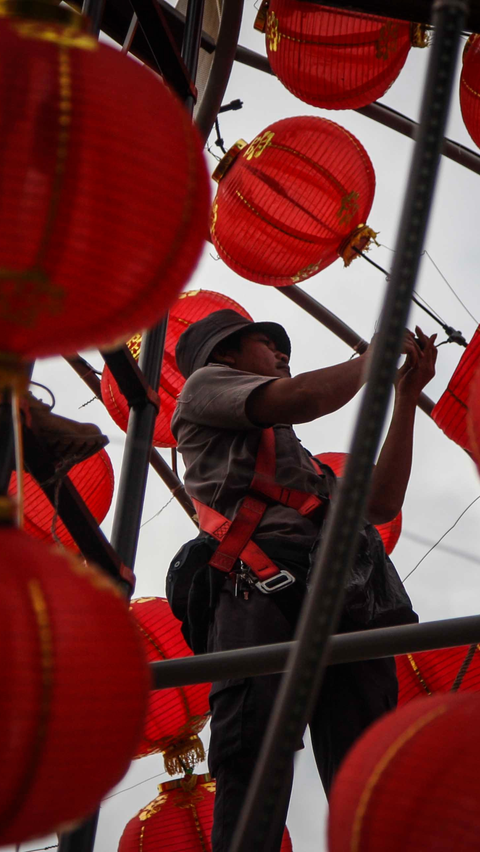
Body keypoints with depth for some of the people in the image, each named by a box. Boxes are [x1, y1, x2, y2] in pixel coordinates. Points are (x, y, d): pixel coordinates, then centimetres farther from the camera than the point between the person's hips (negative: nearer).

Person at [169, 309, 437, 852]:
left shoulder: (298, 458, 45)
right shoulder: (205, 383, 24)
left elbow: (381, 503, 32)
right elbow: (300, 400, 6)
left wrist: (406, 395, 35)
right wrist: (371, 359, 23)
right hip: (260, 589, -6)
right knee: (255, 771, -22)